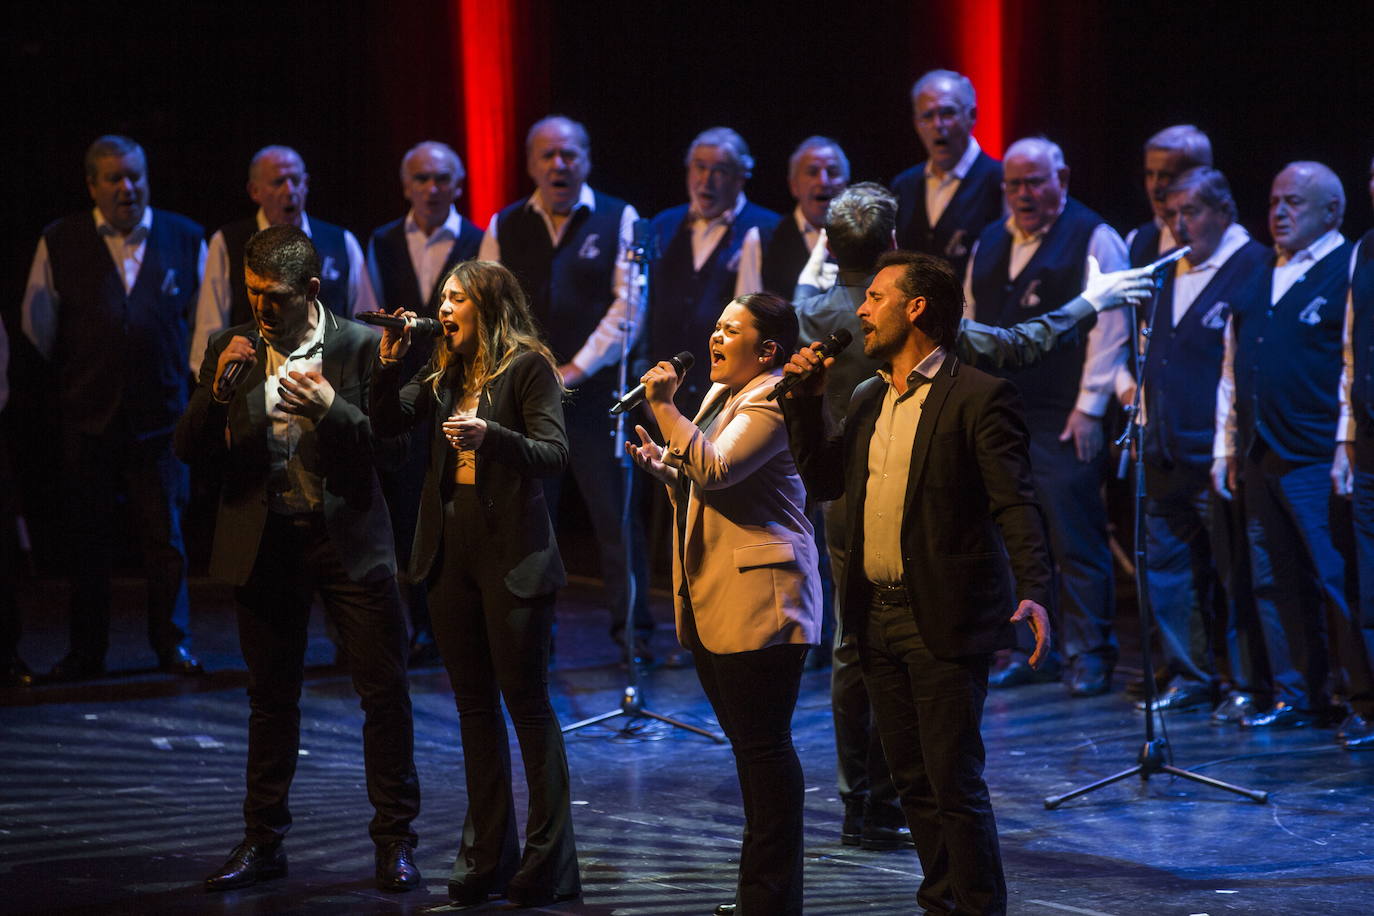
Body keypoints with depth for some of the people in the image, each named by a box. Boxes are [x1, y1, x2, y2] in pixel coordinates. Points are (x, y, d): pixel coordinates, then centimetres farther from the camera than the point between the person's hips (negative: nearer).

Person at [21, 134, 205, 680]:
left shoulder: (185, 239, 4)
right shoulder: (59, 243, 3)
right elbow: (38, 328, 9)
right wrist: (71, 376, 9)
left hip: (161, 411, 0)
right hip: (87, 414, 0)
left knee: (165, 534, 3)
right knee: (87, 537, 6)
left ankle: (172, 644, 13)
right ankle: (85, 651, 14)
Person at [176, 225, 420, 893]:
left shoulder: (360, 346, -3)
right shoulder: (228, 348, 4)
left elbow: (388, 445, -6)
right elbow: (189, 449, 1)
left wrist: (331, 409, -22)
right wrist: (220, 389, -16)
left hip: (347, 538, -2)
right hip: (264, 542, 2)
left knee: (385, 690, -3)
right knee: (271, 696, 10)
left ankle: (395, 839, 6)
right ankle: (263, 843, 19)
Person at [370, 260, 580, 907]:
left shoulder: (528, 367, -6)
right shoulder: (446, 371, 13)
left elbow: (554, 455, -14)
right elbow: (387, 423, 13)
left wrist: (491, 435, -29)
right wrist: (389, 362, 0)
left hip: (511, 554, -7)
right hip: (451, 549, 7)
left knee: (526, 701, -4)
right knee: (474, 705, 11)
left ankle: (549, 863, 1)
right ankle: (488, 856, 17)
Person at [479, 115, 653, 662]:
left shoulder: (618, 221, 4)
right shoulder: (504, 227, 11)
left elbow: (629, 305, -3)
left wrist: (577, 369, -10)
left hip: (597, 392, -2)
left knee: (617, 515, -1)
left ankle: (631, 631, 6)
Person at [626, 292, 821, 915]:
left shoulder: (772, 400, -12)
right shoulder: (719, 395, 19)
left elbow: (714, 469, -25)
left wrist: (663, 406, -19)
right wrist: (662, 467, 10)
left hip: (757, 600, -11)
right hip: (711, 605, 11)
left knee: (764, 746, -8)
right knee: (746, 744, 15)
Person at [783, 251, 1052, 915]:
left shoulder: (978, 398, -9)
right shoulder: (869, 400, 15)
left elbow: (1015, 504, -15)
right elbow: (823, 481, 20)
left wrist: (1033, 592, -28)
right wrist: (807, 399, 10)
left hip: (944, 622, -8)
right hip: (877, 617, 8)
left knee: (954, 783, -6)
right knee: (913, 783, 14)